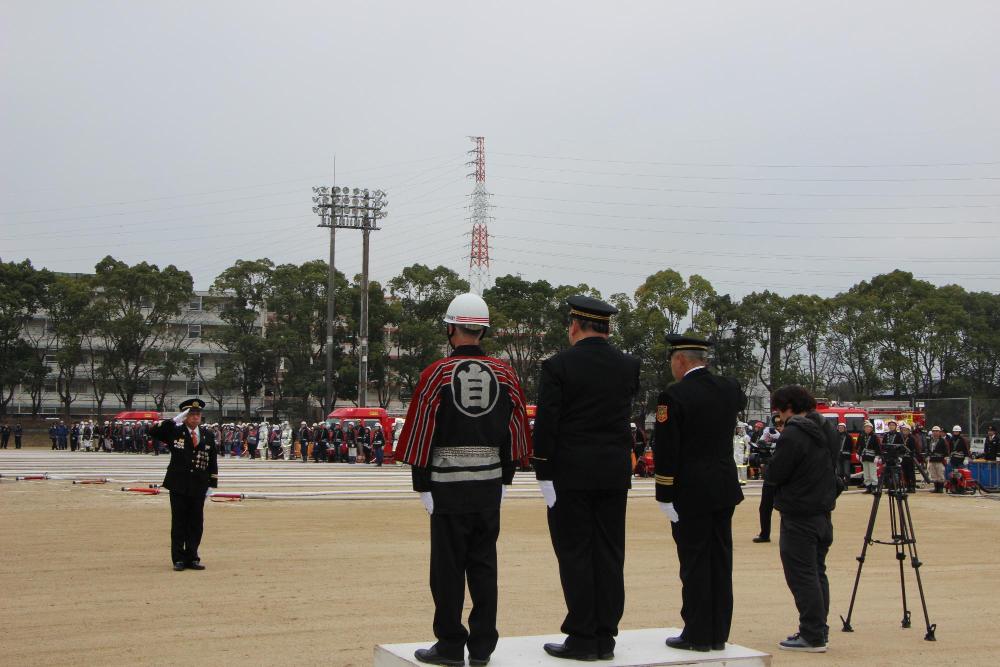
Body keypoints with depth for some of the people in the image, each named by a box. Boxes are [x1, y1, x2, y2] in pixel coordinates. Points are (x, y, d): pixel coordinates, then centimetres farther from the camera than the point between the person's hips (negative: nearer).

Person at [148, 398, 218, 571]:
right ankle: (179, 559, 9)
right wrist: (174, 420, -16)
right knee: (179, 523, 2)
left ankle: (192, 558, 14)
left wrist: (212, 484, 5)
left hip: (198, 487, 2)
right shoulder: (175, 432, 2)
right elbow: (153, 432, -10)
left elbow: (212, 462, 10)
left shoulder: (208, 436, 8)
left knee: (196, 524, 5)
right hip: (178, 486, -2)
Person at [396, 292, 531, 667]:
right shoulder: (505, 374, 4)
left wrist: (422, 486, -2)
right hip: (490, 486, 4)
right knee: (484, 565, 10)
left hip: (448, 485, -4)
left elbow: (422, 433, -9)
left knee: (448, 566, 3)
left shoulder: (437, 374, -8)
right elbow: (515, 431, 7)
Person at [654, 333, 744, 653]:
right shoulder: (730, 387, 5)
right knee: (720, 560, 10)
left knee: (695, 563, 0)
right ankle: (718, 633, 17)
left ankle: (698, 635, 6)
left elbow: (666, 452, -14)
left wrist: (665, 497, -9)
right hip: (726, 489, 6)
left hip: (691, 494, -6)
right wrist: (708, 376, 24)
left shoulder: (674, 396, -13)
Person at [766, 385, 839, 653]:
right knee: (817, 573, 15)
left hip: (799, 516, -9)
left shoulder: (793, 434, -18)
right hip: (824, 511, 9)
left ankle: (812, 636, -3)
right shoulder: (828, 431, 9)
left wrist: (772, 464, 3)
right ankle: (819, 630, 21)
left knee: (802, 576, -4)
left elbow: (774, 474, -15)